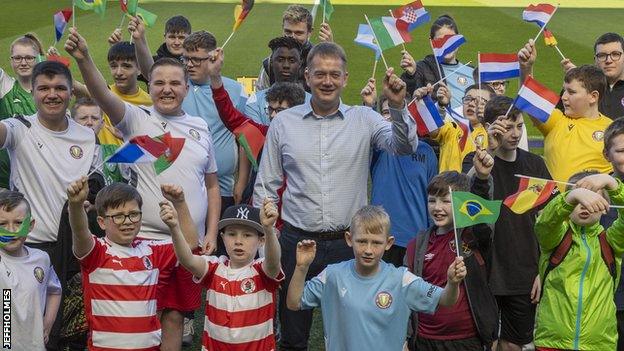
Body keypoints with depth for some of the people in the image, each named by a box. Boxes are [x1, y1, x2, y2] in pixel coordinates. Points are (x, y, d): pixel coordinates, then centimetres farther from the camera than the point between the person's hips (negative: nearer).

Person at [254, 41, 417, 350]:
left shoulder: (364, 120, 2)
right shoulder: (283, 122, 3)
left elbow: (405, 146, -11)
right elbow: (266, 186, 7)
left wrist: (398, 106, -26)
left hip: (348, 242, 0)